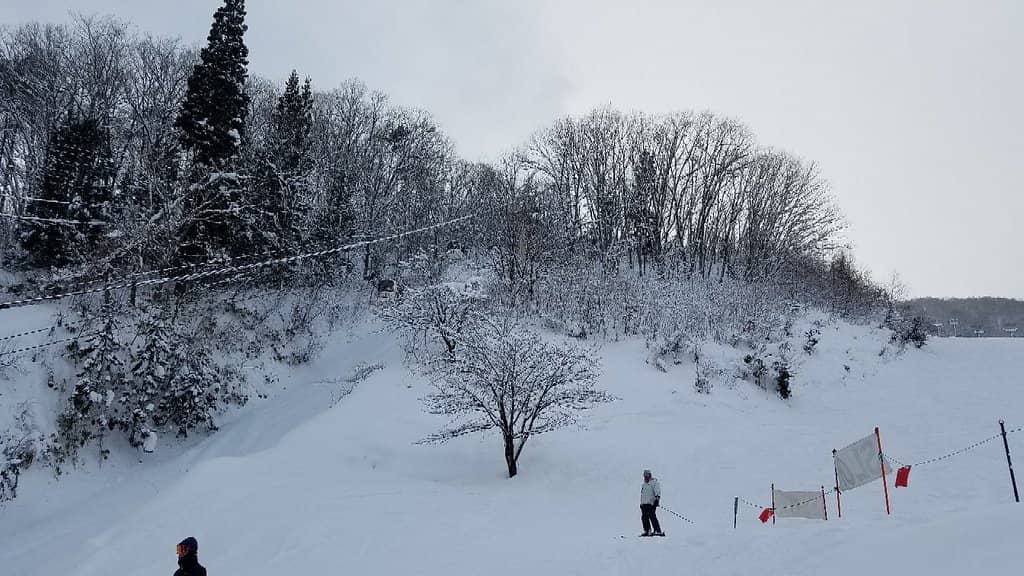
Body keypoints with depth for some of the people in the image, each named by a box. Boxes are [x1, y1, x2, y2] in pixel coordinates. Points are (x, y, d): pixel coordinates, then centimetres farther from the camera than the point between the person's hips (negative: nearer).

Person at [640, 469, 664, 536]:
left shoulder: (654, 482, 1)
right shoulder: (644, 484, 25)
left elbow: (657, 491, -10)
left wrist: (657, 499, -21)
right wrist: (641, 503, 27)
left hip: (651, 503, -8)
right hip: (644, 504, 8)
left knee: (652, 517, -15)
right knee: (644, 517, 2)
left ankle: (658, 531, -15)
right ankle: (647, 531, 8)